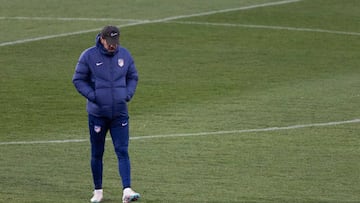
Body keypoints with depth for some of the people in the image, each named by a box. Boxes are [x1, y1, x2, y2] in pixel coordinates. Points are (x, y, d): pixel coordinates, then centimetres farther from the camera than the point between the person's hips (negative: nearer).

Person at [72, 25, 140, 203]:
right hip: (97, 113, -2)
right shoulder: (89, 56, -6)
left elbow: (133, 77, 16)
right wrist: (92, 95, -14)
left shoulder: (124, 55, 4)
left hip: (120, 113, 2)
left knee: (122, 152, -9)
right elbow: (78, 80, -1)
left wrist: (129, 94, -2)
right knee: (97, 154, 7)